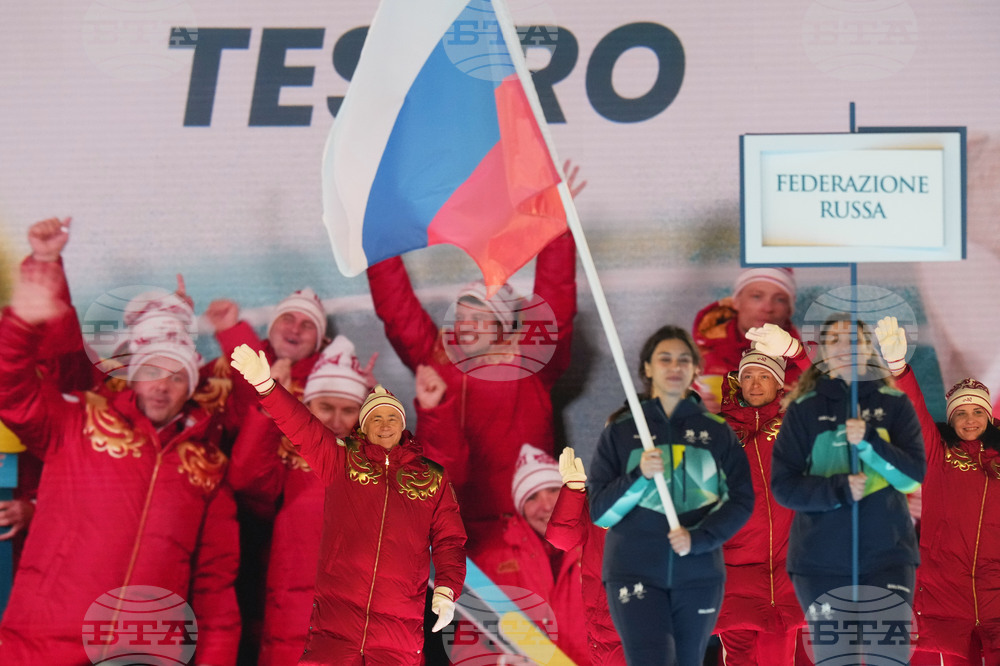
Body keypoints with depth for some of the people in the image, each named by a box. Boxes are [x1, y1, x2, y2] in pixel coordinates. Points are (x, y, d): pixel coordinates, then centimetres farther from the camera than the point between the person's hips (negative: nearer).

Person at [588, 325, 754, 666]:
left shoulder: (718, 432, 7)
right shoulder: (620, 432, 5)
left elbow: (741, 499, 3)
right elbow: (600, 510, 2)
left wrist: (698, 539, -12)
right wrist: (639, 475, -15)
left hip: (699, 576, 2)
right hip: (634, 574, -2)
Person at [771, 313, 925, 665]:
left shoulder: (895, 404, 5)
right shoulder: (804, 410, 3)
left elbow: (914, 476, -4)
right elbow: (782, 484, -2)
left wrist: (868, 442, -20)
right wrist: (839, 489, -17)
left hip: (887, 555, 0)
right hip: (820, 560, 0)